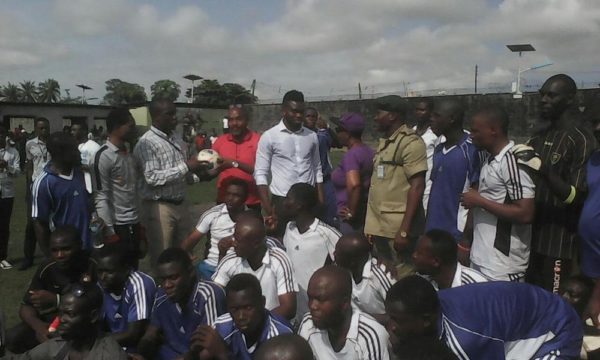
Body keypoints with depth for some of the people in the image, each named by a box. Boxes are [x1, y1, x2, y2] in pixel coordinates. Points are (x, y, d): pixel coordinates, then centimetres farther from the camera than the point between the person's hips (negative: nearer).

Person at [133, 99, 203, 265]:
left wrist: (194, 168, 1)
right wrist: (185, 166, -20)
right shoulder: (146, 143, -11)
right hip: (160, 207, -7)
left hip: (181, 204, 7)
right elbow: (152, 177, -20)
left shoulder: (176, 140, 12)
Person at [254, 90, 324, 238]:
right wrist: (268, 208, -13)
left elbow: (317, 170, 13)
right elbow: (260, 173, -6)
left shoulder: (312, 136, 7)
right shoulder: (269, 136, -5)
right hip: (282, 200, -3)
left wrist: (321, 202, 6)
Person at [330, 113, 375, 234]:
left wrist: (352, 212, -20)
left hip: (353, 219, -9)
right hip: (368, 212, 9)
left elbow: (353, 185, -32)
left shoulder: (351, 154, -17)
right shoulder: (370, 152, 8)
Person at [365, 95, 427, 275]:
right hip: (378, 224, 8)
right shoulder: (384, 141, 14)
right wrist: (371, 223, 14)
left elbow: (417, 186, -16)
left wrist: (404, 230, -21)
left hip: (397, 226, -8)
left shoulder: (410, 142, -11)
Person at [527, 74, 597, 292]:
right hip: (533, 237, 7)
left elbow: (578, 197, -18)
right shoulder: (540, 137, 12)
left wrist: (545, 171, -30)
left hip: (559, 244, -7)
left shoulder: (581, 139, -12)